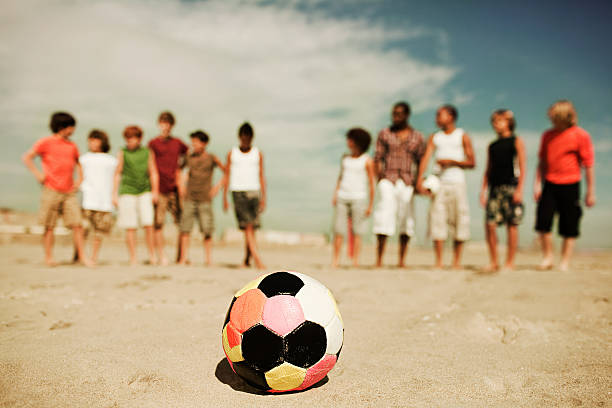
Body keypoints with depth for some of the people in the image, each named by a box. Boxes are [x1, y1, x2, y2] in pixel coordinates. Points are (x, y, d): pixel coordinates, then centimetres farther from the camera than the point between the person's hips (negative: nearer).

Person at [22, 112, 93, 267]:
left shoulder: (72, 146, 14)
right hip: (51, 191, -4)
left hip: (69, 192, 4)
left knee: (77, 224, -4)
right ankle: (48, 257, 11)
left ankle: (82, 255, 1)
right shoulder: (46, 142, 1)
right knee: (49, 226, 2)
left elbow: (77, 162, 30)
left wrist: (80, 178, 17)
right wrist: (38, 174, -9)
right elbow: (26, 157, -1)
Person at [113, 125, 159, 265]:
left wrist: (155, 191, 1)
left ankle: (152, 253, 7)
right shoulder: (122, 153, 4)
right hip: (127, 192, -1)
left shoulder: (147, 153, 7)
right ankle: (133, 258, 8)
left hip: (145, 192, 1)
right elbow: (117, 174, 8)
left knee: (148, 224, -9)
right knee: (130, 227, 0)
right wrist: (114, 194, 5)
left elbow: (153, 173, 10)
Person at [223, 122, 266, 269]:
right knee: (248, 226, -12)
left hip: (254, 192, 1)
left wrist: (264, 198, 4)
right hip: (238, 192, -1)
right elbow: (227, 176, 11)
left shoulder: (258, 154, 10)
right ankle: (257, 258, -17)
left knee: (252, 227, -1)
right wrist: (224, 198, 6)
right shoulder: (232, 154, 9)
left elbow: (261, 176, 11)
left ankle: (247, 260, 11)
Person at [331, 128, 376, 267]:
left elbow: (371, 184, -1)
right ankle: (335, 261, 4)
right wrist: (335, 194, 9)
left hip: (359, 198, -4)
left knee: (356, 232, -2)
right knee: (338, 230, -1)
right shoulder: (345, 158, 12)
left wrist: (371, 205, -4)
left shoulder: (367, 161, -2)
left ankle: (355, 261, 3)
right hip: (342, 197, 4)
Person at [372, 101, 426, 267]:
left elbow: (420, 162, 11)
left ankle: (401, 260, 12)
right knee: (385, 215, -14)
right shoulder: (384, 134, 8)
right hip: (388, 180, -2)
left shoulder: (417, 137, 11)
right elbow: (378, 158, 5)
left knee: (406, 220, 3)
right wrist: (379, 178, -8)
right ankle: (379, 259, -12)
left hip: (407, 182, 2)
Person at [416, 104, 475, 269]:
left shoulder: (463, 137, 6)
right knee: (437, 220, -4)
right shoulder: (434, 138, 12)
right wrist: (419, 180, -16)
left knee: (459, 220, 0)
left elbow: (472, 163, 1)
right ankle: (438, 261, 2)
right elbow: (426, 158, -2)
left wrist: (452, 161, -13)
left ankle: (457, 260, 10)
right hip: (439, 183, 2)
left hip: (457, 183, -1)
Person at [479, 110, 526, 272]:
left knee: (512, 224, -2)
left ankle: (510, 262, 5)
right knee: (489, 223, -4)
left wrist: (519, 189, -12)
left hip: (511, 186, -4)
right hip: (495, 188, 4)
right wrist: (483, 191, 10)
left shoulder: (516, 142, 4)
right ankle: (494, 262, 6)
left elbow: (522, 167, -2)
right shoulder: (492, 146, 17)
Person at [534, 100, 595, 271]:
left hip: (570, 186, -3)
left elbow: (589, 164, -3)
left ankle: (565, 262, 12)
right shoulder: (547, 135, 9)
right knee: (543, 222, -3)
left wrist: (590, 192, -5)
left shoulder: (581, 135, -4)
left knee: (569, 228, 3)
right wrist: (538, 183, 7)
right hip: (549, 185, 3)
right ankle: (548, 257, 13)